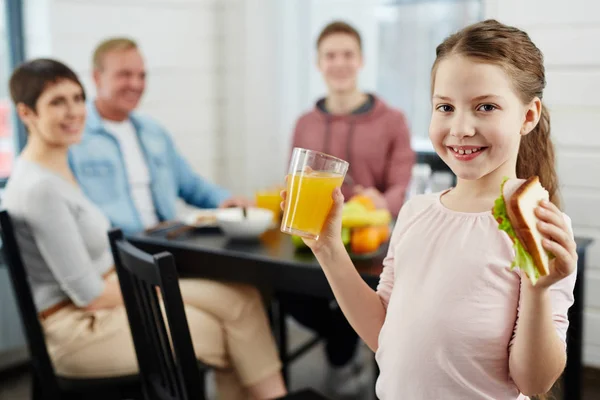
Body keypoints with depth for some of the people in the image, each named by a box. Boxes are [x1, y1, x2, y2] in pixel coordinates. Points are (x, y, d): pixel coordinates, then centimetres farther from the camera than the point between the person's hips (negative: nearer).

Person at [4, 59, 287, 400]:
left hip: (108, 294, 8)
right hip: (79, 328, -8)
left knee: (243, 297, -3)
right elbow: (89, 296, -19)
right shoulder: (40, 189, -21)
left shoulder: (60, 167, 8)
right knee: (231, 331, -6)